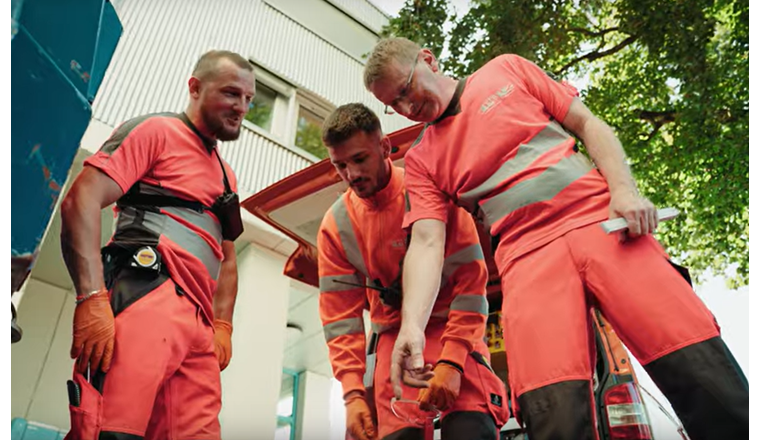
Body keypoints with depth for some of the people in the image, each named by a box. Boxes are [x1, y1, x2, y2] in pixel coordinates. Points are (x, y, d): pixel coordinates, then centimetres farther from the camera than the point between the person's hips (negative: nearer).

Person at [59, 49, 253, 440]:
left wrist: (222, 326, 17)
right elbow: (81, 201, -6)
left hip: (197, 322, 8)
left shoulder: (225, 175, 29)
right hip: (146, 297, -7)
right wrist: (91, 298, -18)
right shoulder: (155, 130, 7)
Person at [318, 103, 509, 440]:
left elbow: (471, 280, -13)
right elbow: (340, 316, -2)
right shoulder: (335, 226, -2)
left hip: (452, 328, -2)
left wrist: (451, 362, -19)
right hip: (392, 338, 3)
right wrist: (353, 392, -11)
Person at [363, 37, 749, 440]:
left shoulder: (506, 70, 15)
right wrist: (412, 323, -15)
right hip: (527, 255, 0)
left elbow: (588, 125, 13)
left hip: (602, 220, 1)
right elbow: (426, 242, 2)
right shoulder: (420, 161, 15)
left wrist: (625, 190, -5)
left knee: (699, 369, -12)